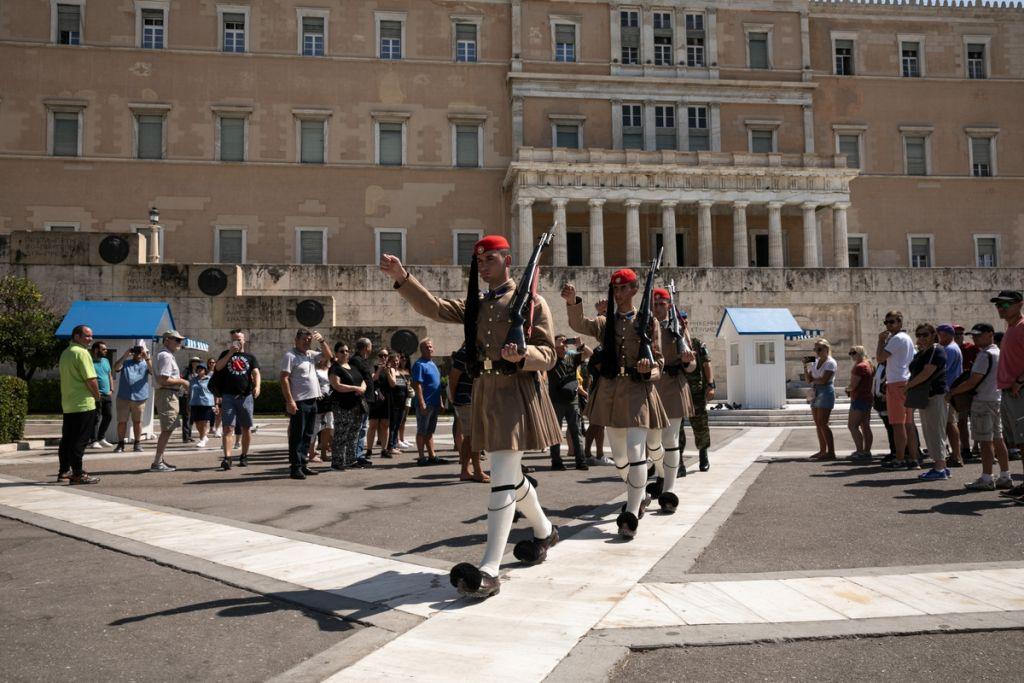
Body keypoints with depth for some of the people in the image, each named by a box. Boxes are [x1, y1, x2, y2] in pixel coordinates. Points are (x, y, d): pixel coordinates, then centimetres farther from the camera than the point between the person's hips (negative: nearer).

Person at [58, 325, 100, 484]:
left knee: (67, 439, 15)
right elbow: (91, 379, -20)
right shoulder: (82, 352, -14)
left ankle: (64, 471, 22)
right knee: (80, 441, -5)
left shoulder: (65, 353, 16)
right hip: (83, 404, -9)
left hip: (67, 404, 9)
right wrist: (97, 395, -3)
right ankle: (78, 475, -3)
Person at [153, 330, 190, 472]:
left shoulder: (167, 355, 19)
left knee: (167, 429, 16)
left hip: (170, 395, 11)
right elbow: (163, 380, -23)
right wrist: (181, 381, -13)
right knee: (167, 429, -9)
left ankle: (160, 460, 23)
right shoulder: (166, 356, -15)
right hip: (167, 395, -11)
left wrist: (180, 381, 13)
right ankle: (157, 463, -7)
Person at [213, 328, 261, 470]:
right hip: (228, 396, -1)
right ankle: (227, 458, -16)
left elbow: (256, 373, -3)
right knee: (228, 428, -10)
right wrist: (230, 353, -11)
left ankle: (244, 456, 20)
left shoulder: (250, 357, 12)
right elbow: (218, 367, -4)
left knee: (246, 428, 8)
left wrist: (257, 386, -21)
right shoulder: (226, 354, 13)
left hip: (246, 396, 1)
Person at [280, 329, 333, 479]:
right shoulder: (290, 355, -8)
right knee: (297, 436, -4)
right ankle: (295, 467, 0)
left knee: (307, 436, 12)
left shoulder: (311, 354, 15)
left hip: (312, 401, 8)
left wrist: (322, 340, 6)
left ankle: (302, 465, 20)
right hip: (299, 402, -8)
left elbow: (329, 355, 23)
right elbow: (284, 379, -14)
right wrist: (289, 401, -21)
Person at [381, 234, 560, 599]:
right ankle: (544, 531, 41)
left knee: (503, 478, -13)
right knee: (509, 474, 17)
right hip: (485, 392, 7)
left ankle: (489, 571, -14)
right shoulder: (476, 305, 16)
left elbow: (548, 355, -5)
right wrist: (402, 278, -13)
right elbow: (434, 308, 1)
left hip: (516, 393, -7)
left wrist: (522, 355, -27)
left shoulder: (531, 301, -2)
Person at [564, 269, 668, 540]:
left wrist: (648, 367, -22)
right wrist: (572, 302, -33)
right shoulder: (605, 322, 8)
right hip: (610, 392, 4)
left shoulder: (648, 322, 1)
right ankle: (640, 495, 38)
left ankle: (632, 515, -12)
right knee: (619, 455, 14)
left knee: (636, 451, -17)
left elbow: (659, 361, 1)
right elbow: (579, 325, -13)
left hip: (637, 391, -4)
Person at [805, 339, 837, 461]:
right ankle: (822, 451, 12)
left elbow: (823, 380, -16)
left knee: (823, 423, -13)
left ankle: (831, 452, -11)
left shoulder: (831, 362, -5)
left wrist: (813, 380, 1)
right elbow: (809, 379, 11)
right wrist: (806, 366, 2)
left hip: (826, 392, -8)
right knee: (818, 424, 7)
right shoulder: (815, 362, 16)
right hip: (815, 392, 8)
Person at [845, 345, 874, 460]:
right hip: (868, 396, 10)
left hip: (859, 398, -10)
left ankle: (860, 451, -14)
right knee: (865, 426, 11)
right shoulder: (869, 365, 15)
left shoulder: (859, 367, -16)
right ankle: (867, 451, 12)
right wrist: (850, 389, 15)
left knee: (852, 425, -9)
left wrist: (847, 389, 1)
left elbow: (853, 385, -20)